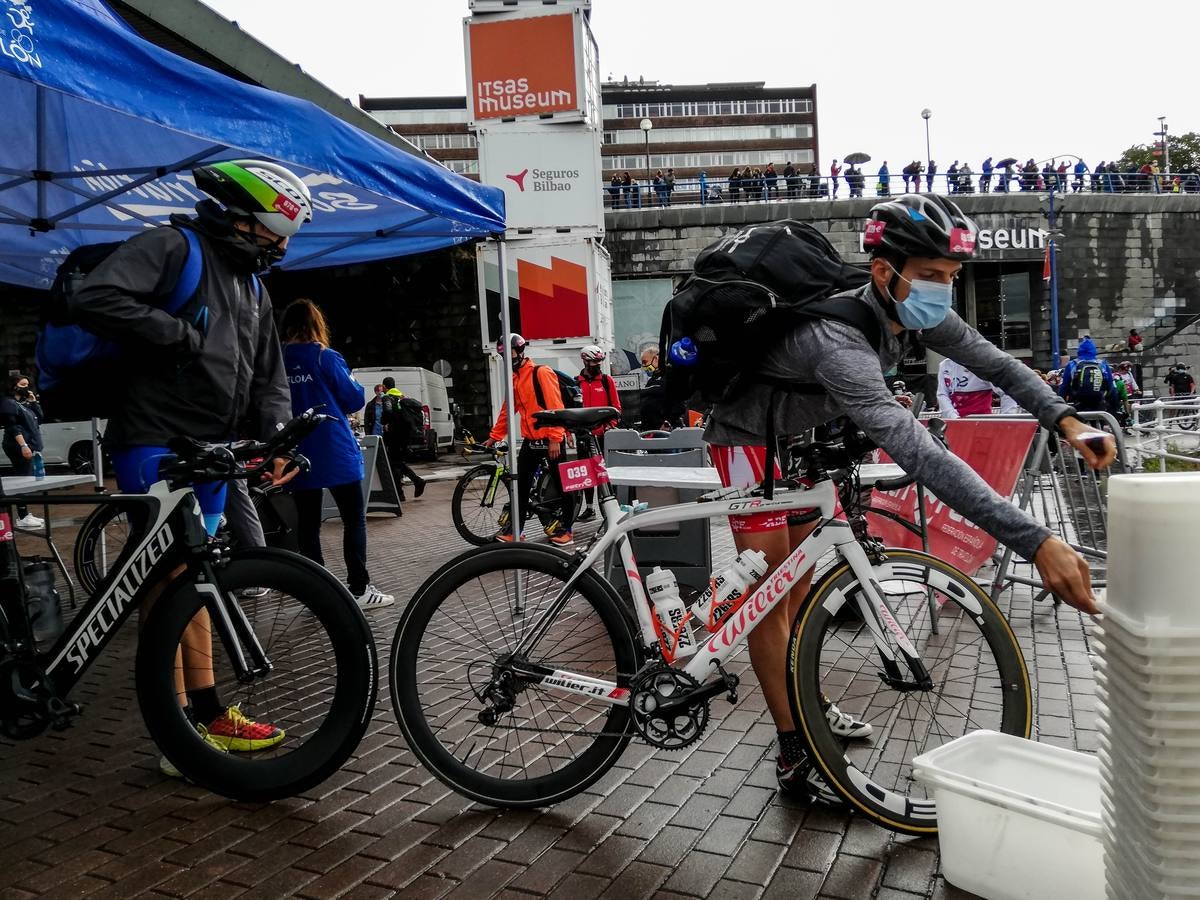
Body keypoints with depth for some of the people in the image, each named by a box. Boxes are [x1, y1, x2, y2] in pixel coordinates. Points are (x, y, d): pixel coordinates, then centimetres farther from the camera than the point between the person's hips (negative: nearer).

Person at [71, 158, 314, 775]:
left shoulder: (253, 287, 21)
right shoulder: (170, 247, -4)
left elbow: (268, 378, 18)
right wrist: (182, 335, -16)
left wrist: (275, 437, 1)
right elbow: (94, 301, -20)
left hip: (213, 452, 8)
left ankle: (206, 719, 18)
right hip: (156, 443, -8)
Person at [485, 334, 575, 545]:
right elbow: (507, 410, 20)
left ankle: (566, 528, 14)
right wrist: (494, 436, 16)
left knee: (562, 484, 4)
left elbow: (555, 406, -17)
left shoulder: (541, 372, -11)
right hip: (530, 440, 7)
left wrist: (555, 438, -22)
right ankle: (515, 529, 10)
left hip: (551, 440, -7)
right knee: (521, 484, 5)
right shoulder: (514, 379, 13)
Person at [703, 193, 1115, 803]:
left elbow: (992, 362, -2)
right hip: (748, 433, -9)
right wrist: (1036, 543, -54)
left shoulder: (913, 313, -15)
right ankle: (794, 757, 3)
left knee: (798, 576, 17)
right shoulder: (839, 342, -42)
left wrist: (1066, 421, -17)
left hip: (798, 430, 9)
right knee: (771, 592, -6)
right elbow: (920, 456, -51)